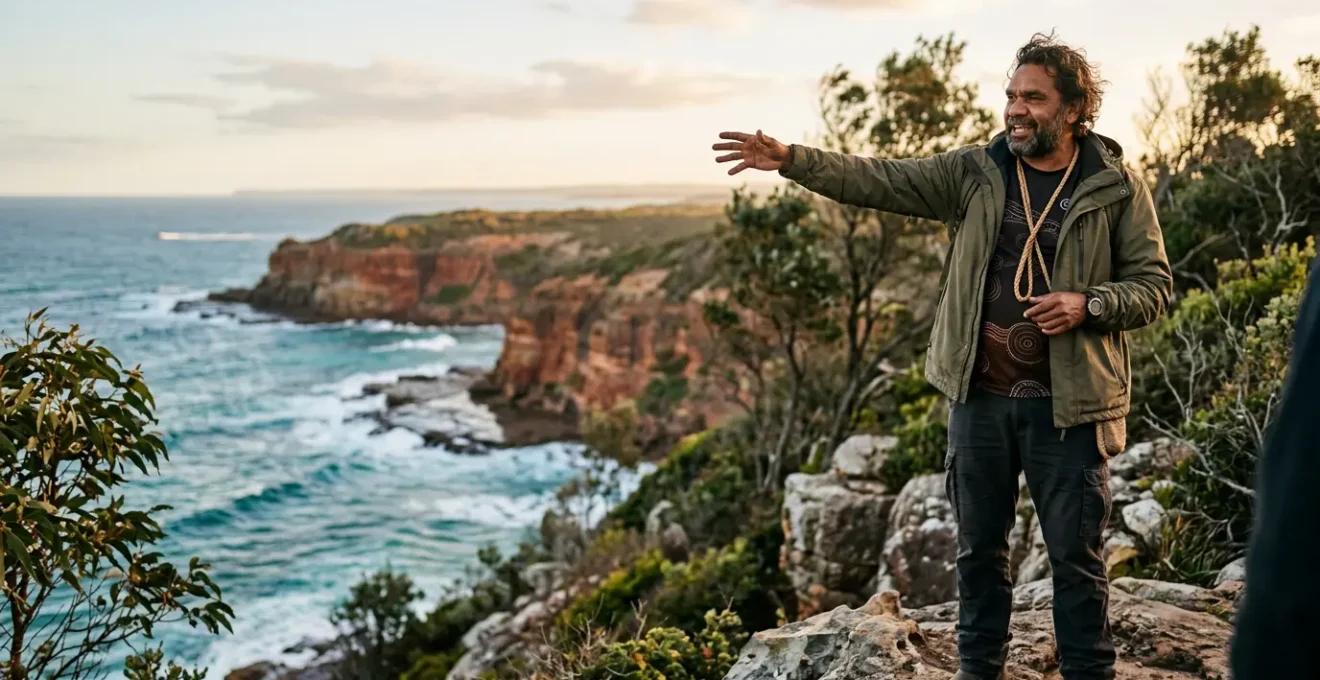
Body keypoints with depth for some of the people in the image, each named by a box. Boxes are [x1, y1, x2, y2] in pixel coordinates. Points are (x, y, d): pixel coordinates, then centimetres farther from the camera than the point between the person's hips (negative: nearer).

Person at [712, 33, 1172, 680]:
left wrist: (1088, 304, -17)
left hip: (1067, 405, -2)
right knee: (979, 545, 15)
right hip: (980, 396, 3)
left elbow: (1154, 283, 2)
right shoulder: (975, 171, 2)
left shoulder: (1117, 188, -3)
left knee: (1076, 553, 7)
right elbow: (878, 181, -3)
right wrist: (791, 159, -13)